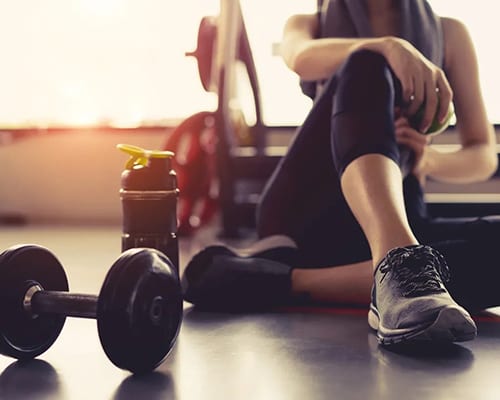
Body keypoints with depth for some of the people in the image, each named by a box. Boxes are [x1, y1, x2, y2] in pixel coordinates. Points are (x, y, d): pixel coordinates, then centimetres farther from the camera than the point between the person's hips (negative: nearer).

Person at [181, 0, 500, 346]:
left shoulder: (449, 34, 20)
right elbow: (302, 58, -10)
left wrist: (429, 160, -9)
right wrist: (388, 46, -29)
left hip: (397, 224, 2)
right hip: (307, 210, -1)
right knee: (367, 66, -27)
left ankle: (287, 281, -37)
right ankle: (398, 266, -50)